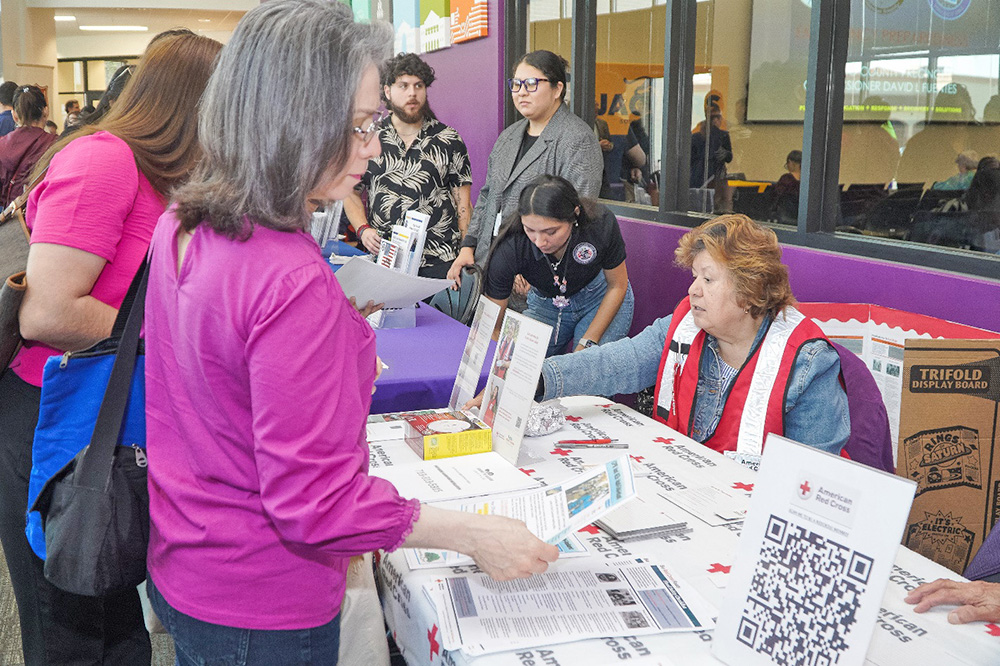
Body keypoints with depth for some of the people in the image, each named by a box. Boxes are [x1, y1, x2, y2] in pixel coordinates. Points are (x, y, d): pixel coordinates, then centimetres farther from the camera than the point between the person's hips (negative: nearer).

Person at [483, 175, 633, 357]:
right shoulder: (508, 250, -31)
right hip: (545, 305, 1)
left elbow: (617, 286, -12)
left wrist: (587, 344, -17)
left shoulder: (601, 223, -30)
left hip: (601, 298, -1)